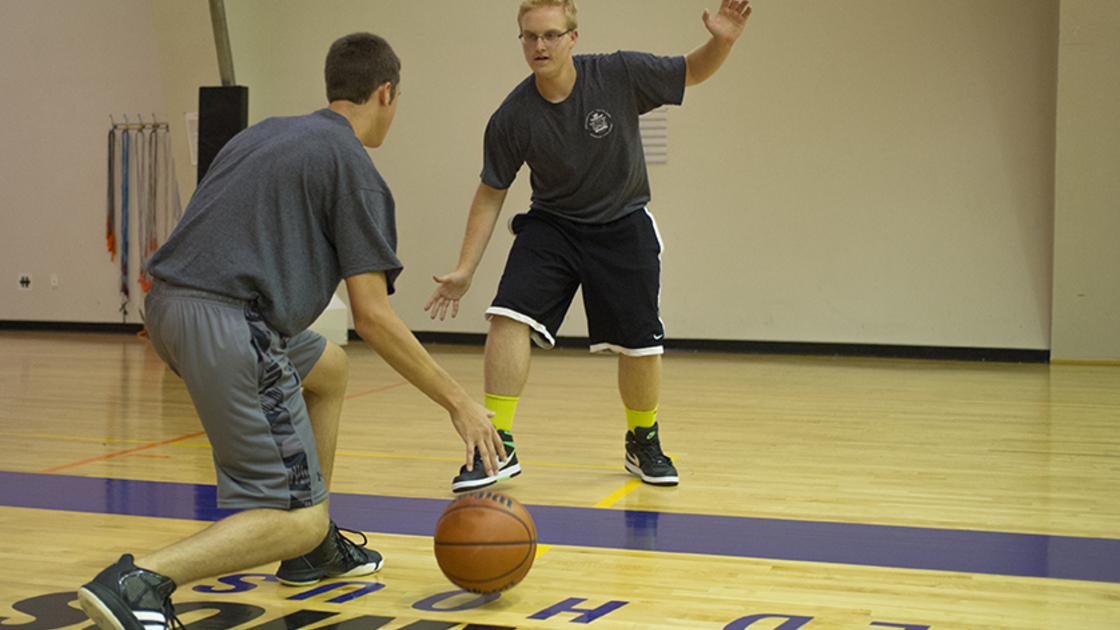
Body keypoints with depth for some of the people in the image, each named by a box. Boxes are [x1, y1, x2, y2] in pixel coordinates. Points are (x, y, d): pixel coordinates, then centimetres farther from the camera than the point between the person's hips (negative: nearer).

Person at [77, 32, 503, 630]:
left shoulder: (265, 132, 23)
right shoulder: (354, 168, -1)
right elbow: (371, 316, -7)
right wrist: (458, 401, -1)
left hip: (168, 305, 9)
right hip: (228, 324, -9)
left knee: (330, 368, 31)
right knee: (297, 519, -7)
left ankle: (314, 549, 31)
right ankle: (138, 581, -25)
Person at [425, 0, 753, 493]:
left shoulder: (619, 75, -19)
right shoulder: (513, 118, -16)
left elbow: (693, 71, -6)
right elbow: (491, 194, -4)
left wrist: (721, 41, -28)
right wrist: (464, 270, -7)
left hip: (622, 226, 0)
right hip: (551, 225, 0)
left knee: (641, 346, 2)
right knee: (508, 316, -21)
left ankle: (643, 442, 30)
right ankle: (498, 447, -12)